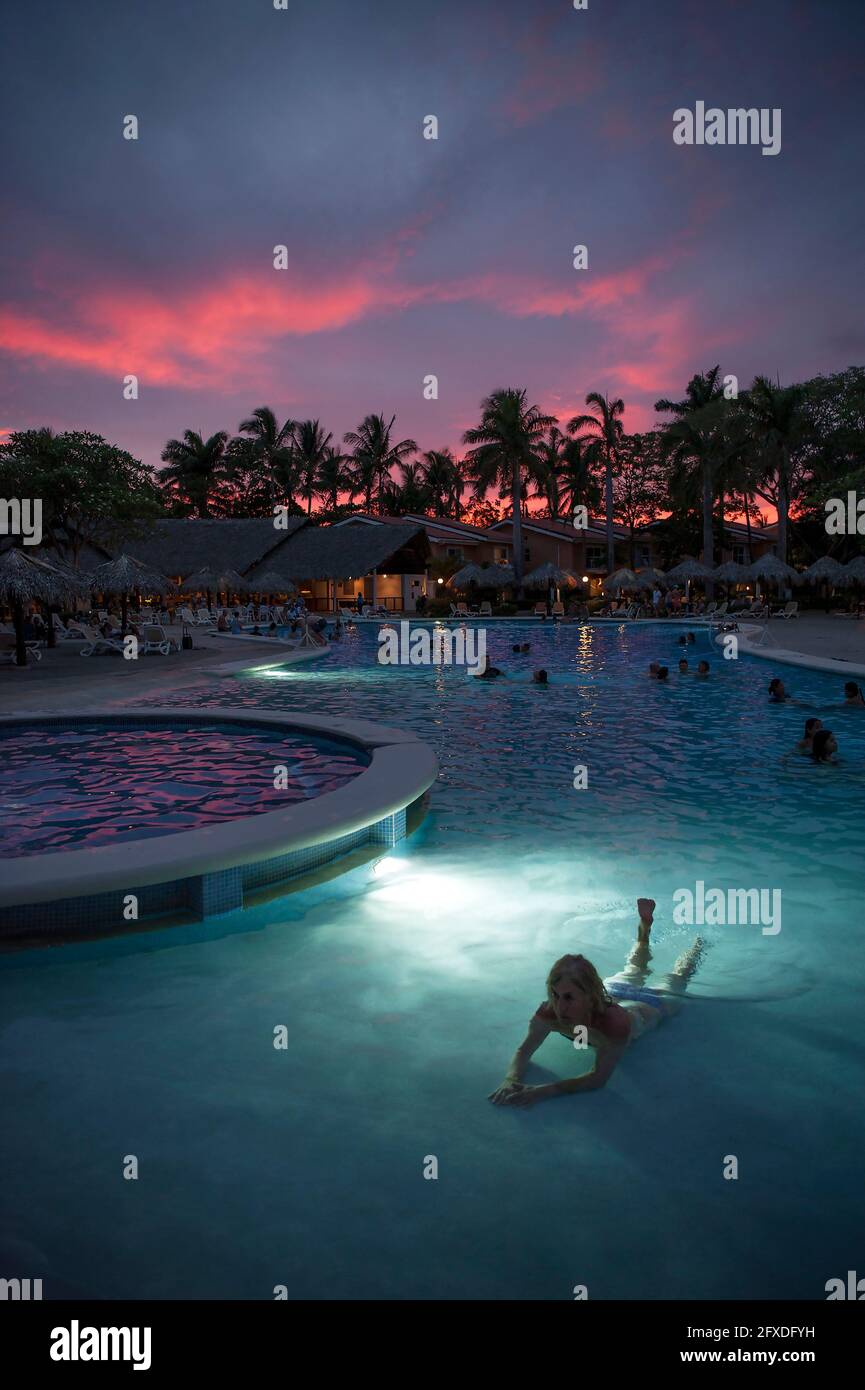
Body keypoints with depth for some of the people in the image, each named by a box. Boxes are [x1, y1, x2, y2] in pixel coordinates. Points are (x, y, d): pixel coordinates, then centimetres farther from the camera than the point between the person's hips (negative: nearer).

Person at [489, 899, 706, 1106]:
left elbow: (599, 1078, -50)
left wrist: (546, 1091, -60)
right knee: (632, 974, 36)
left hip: (646, 1006, -2)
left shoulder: (615, 1021, -54)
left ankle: (697, 945, 58)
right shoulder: (551, 1010, -41)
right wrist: (511, 1080, -54)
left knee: (672, 985, 31)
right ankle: (645, 924, 59)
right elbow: (523, 1051, -33)